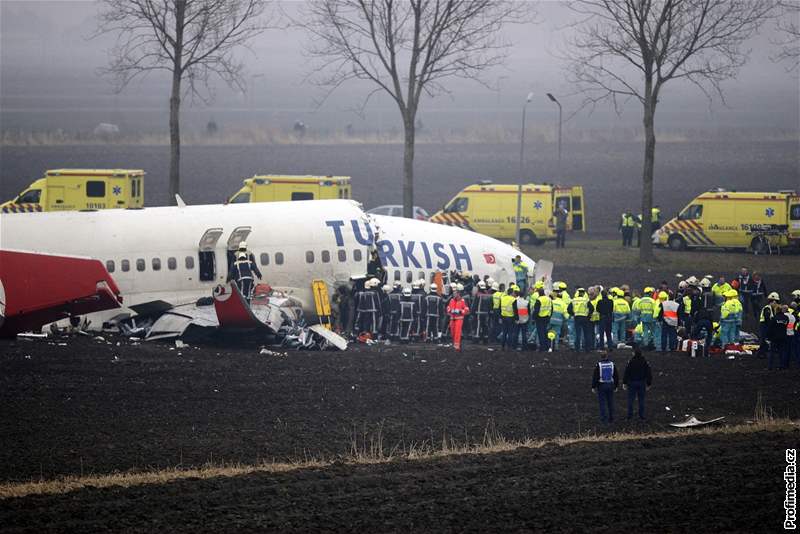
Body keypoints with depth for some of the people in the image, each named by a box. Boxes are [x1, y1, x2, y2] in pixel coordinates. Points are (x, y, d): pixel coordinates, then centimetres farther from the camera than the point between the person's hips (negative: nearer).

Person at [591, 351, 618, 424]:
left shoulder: (598, 365, -10)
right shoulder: (612, 364, 0)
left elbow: (595, 376, -8)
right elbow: (616, 376, 7)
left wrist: (593, 387, 0)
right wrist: (616, 386, 16)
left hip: (601, 385, -3)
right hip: (610, 385, 3)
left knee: (602, 403, 1)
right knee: (610, 403, 11)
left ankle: (604, 419, -1)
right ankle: (611, 418, 15)